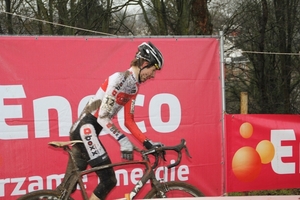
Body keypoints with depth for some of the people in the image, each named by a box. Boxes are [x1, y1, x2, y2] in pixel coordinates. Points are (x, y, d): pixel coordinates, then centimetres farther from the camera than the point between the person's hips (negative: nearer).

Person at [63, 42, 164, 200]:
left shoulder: (133, 87, 12)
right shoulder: (120, 79, -16)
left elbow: (129, 121, 14)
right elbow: (102, 117, -20)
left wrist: (147, 143, 5)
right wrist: (123, 140, -25)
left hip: (86, 131, 9)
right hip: (85, 129, -9)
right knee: (108, 180, -10)